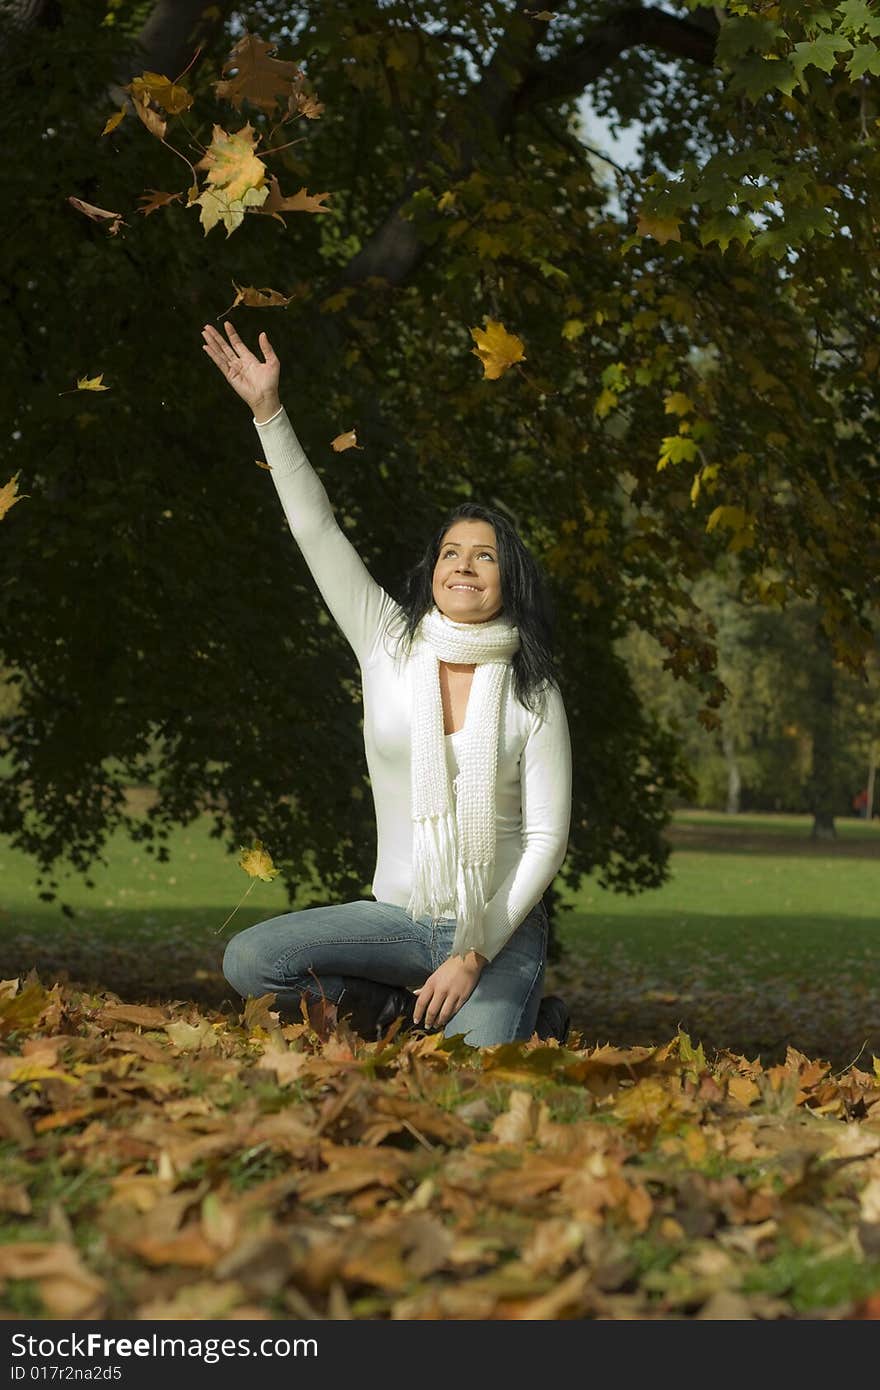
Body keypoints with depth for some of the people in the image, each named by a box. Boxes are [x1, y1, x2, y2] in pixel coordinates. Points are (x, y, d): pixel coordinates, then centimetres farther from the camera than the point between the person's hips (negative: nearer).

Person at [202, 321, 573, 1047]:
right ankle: (422, 1012, 0)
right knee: (249, 960, -18)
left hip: (501, 929, -3)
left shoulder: (533, 694, -5)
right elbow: (317, 531, -4)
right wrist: (269, 411, -10)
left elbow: (547, 839, -7)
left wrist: (474, 956, -13)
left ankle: (524, 1020, 11)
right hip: (399, 916, 3)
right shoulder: (390, 646, 2)